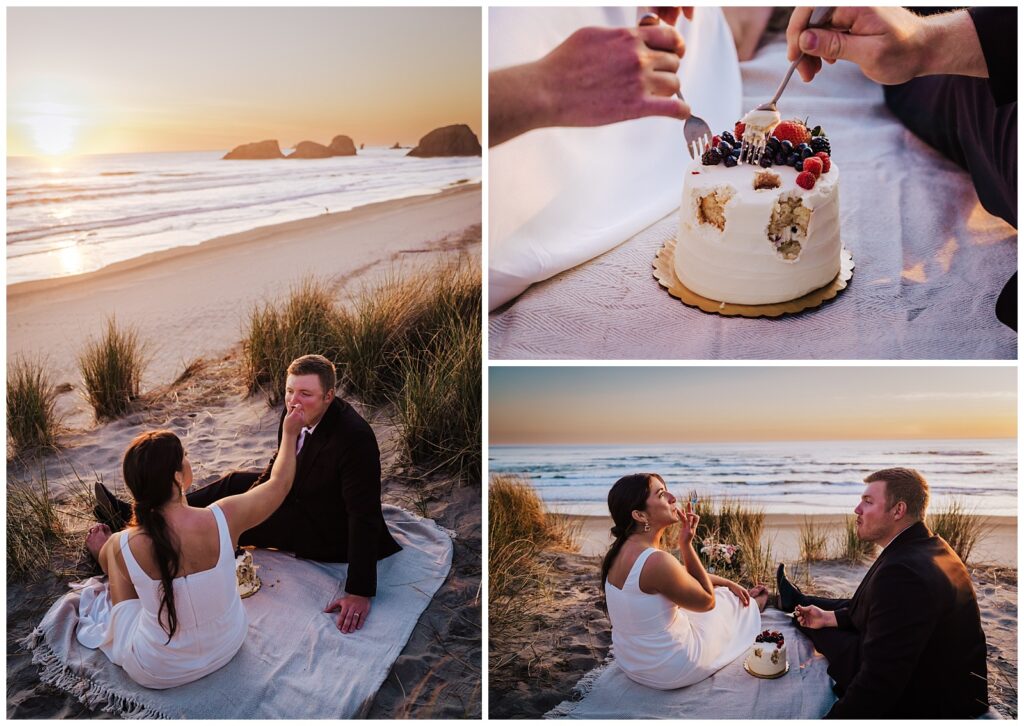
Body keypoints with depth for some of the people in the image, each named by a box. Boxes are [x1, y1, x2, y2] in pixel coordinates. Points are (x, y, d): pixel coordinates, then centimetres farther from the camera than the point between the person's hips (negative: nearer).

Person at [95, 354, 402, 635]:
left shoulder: (355, 438, -36)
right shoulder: (297, 412, -11)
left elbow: (364, 516, -35)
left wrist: (360, 591, -36)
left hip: (328, 530, -8)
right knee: (233, 483, 13)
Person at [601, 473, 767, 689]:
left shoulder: (624, 551, -4)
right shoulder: (657, 562, -32)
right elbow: (707, 601, -15)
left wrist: (728, 583, 13)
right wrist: (687, 544, -19)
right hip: (673, 672, -7)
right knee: (728, 599, 18)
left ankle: (744, 599, 55)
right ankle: (750, 606, 52)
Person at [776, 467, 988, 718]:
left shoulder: (903, 571, -34)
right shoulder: (931, 547, -1)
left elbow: (878, 682, -33)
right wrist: (829, 617, 10)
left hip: (921, 702, -8)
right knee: (853, 608, 20)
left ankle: (796, 602, 40)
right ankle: (797, 601, 49)